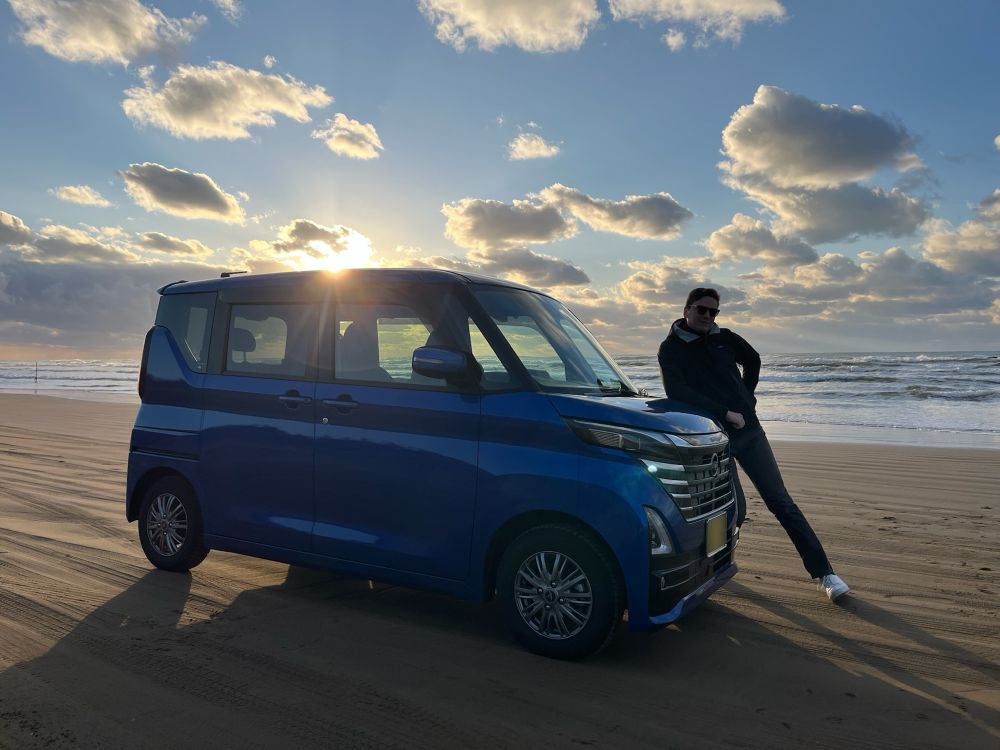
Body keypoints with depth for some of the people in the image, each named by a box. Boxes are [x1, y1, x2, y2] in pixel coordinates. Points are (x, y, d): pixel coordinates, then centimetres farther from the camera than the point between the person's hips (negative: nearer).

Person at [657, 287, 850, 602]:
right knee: (735, 510, -2)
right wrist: (725, 413, -20)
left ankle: (824, 573, 8)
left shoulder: (725, 338, 7)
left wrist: (747, 396, 15)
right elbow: (677, 392, -20)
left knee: (781, 502, 4)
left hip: (749, 431, 4)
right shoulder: (670, 349, -6)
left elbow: (753, 360, 26)